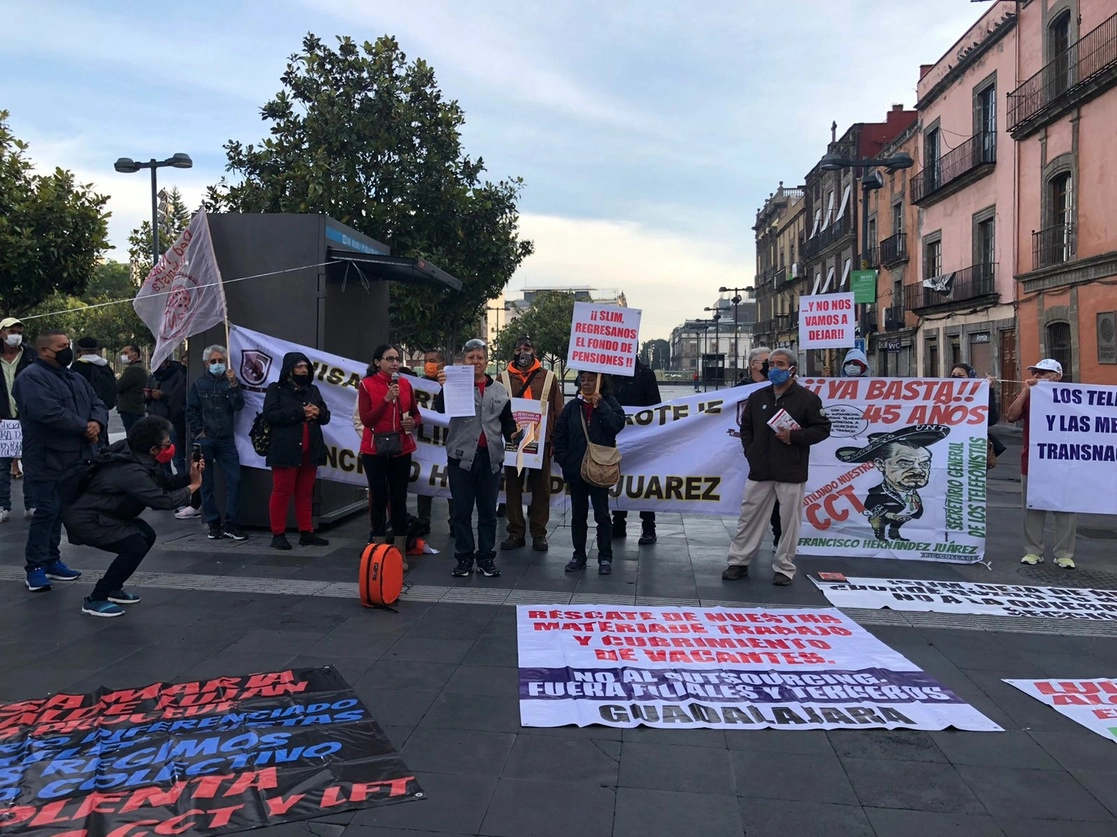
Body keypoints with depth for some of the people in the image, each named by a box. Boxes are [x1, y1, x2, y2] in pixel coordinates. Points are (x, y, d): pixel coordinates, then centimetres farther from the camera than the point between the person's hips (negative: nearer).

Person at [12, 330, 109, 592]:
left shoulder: (75, 378, 17)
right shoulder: (32, 377, -12)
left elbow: (97, 404, 13)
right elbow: (49, 413, -25)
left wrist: (97, 423, -10)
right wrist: (84, 427, -16)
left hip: (74, 457, 8)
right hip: (49, 459, -8)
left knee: (59, 511, 14)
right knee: (47, 511, -6)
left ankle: (51, 560, 23)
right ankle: (35, 566, 3)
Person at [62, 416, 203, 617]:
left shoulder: (142, 458, 0)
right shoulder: (132, 471, -30)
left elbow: (167, 482, 7)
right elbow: (163, 500, -32)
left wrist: (190, 475, -11)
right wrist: (193, 486, -19)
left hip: (100, 512, 10)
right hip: (84, 518, -10)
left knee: (147, 536, 10)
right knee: (135, 546, -20)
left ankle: (113, 588, 20)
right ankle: (95, 599, -8)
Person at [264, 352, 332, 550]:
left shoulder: (313, 390, 18)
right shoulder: (276, 389, 0)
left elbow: (326, 416, 18)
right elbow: (270, 415, -14)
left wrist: (318, 412, -7)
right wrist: (300, 413, -17)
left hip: (310, 451, 6)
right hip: (285, 451, -6)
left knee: (306, 493, 10)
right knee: (282, 492, -2)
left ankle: (306, 532, 16)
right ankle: (278, 534, 4)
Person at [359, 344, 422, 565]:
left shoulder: (405, 384, 5)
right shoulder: (367, 384, -5)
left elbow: (416, 414, 14)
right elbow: (366, 420, -13)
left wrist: (414, 422, -8)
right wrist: (386, 399, -21)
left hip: (401, 450, 3)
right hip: (375, 450, -3)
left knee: (399, 499, 4)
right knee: (379, 498, 4)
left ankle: (400, 554, 9)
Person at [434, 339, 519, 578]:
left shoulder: (500, 390, 11)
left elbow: (507, 419, 18)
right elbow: (441, 408, -16)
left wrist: (512, 433, -3)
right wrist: (443, 388, -35)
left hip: (491, 457, 2)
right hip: (461, 456, -2)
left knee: (488, 511, 8)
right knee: (462, 511, 5)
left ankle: (486, 558, 18)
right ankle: (464, 558, 15)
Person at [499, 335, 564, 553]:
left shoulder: (549, 377, 3)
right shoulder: (504, 378, 5)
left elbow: (558, 412, 4)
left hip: (540, 443, -1)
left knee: (541, 488, 5)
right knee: (513, 487, 6)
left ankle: (539, 533, 14)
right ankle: (516, 533, 14)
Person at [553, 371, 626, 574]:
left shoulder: (609, 404, -1)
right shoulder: (572, 407, 6)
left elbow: (617, 425, -18)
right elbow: (559, 434, 7)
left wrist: (600, 404, -19)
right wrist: (563, 459, -2)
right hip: (575, 470, 3)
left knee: (602, 515, 4)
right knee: (578, 515, 12)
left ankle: (605, 557, 13)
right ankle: (578, 555, 22)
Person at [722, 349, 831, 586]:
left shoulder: (807, 398, -2)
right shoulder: (757, 397, 10)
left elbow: (822, 428, -3)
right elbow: (746, 428, 19)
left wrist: (794, 436, -14)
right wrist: (750, 452, 6)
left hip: (791, 473, -4)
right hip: (760, 471, 4)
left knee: (789, 521, 2)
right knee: (749, 517, 7)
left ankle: (784, 568, 13)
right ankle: (739, 562, 17)